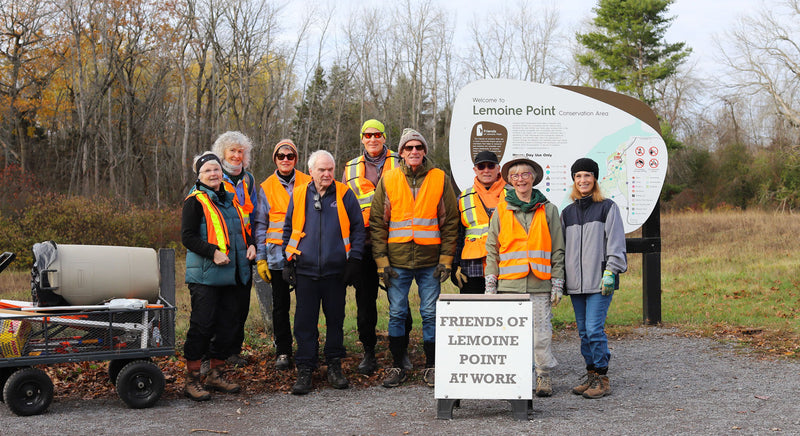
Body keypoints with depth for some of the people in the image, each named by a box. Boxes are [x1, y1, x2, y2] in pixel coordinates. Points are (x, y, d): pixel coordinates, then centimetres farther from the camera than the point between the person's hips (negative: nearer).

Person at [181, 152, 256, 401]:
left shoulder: (230, 199, 17)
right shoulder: (195, 201, -5)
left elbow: (241, 229, 27)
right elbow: (188, 237, -11)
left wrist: (250, 244, 7)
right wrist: (213, 252, -23)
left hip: (232, 275, 7)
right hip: (205, 275, -7)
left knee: (228, 323, 10)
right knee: (202, 325, -7)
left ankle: (215, 374, 22)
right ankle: (192, 380, 2)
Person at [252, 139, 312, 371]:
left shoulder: (308, 183, 6)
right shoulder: (266, 187, 6)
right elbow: (260, 225, 7)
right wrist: (260, 258, 1)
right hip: (278, 254, 0)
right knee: (280, 305, 4)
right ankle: (282, 352, 12)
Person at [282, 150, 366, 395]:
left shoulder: (344, 195, 1)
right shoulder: (299, 196, 5)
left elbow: (358, 228, 6)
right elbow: (289, 230, 13)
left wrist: (354, 259, -2)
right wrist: (288, 262, 7)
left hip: (336, 271, 0)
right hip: (305, 271, 1)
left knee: (335, 320, 9)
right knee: (305, 322, 2)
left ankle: (335, 366, 22)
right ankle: (304, 370, 10)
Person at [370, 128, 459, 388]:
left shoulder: (440, 179, 4)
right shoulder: (388, 180, 5)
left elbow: (450, 222, 5)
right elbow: (377, 223, 4)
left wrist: (446, 259, -2)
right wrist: (381, 260, -3)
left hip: (430, 261, 0)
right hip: (397, 260, 1)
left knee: (430, 314, 3)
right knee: (397, 314, 4)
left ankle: (431, 366, 15)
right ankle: (397, 366, 16)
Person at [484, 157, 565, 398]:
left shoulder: (548, 210, 8)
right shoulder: (501, 210, 9)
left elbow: (558, 249, 9)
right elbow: (492, 249, 11)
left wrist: (557, 284, 4)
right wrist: (490, 284, 5)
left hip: (539, 283, -1)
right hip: (509, 283, 1)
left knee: (541, 330, -1)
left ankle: (544, 377, 13)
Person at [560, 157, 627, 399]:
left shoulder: (607, 207, 1)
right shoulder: (567, 212, 16)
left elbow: (616, 243, -4)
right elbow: (562, 246, 19)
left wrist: (610, 272, -13)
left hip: (599, 281, -5)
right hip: (575, 283, 5)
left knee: (594, 329, -11)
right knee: (583, 331, 7)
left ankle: (602, 378, -2)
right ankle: (591, 375, 16)